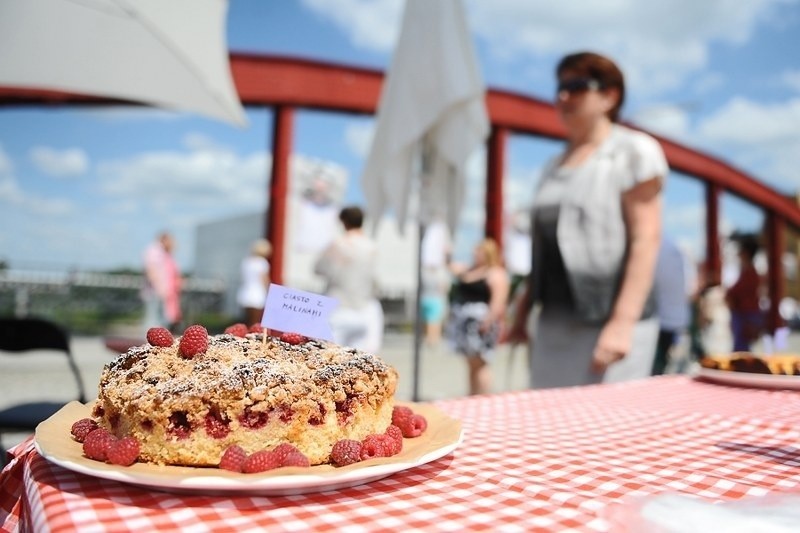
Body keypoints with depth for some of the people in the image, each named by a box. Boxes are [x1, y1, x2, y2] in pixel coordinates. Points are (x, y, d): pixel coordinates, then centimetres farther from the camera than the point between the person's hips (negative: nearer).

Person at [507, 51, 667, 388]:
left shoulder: (633, 152, -2)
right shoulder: (555, 164, 17)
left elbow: (646, 240, -11)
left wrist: (623, 322, -19)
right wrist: (523, 312, 17)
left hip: (607, 325, -6)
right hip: (553, 324, 7)